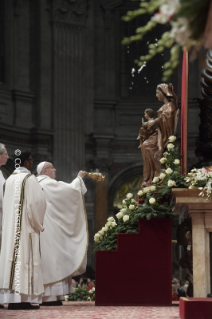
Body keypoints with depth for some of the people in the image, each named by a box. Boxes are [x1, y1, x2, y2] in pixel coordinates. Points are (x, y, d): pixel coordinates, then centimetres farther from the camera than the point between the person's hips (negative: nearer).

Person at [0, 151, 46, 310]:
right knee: (25, 258, -6)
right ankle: (23, 298, -10)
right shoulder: (29, 179, -9)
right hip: (26, 226, -7)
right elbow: (37, 201, -14)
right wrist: (38, 223, -1)